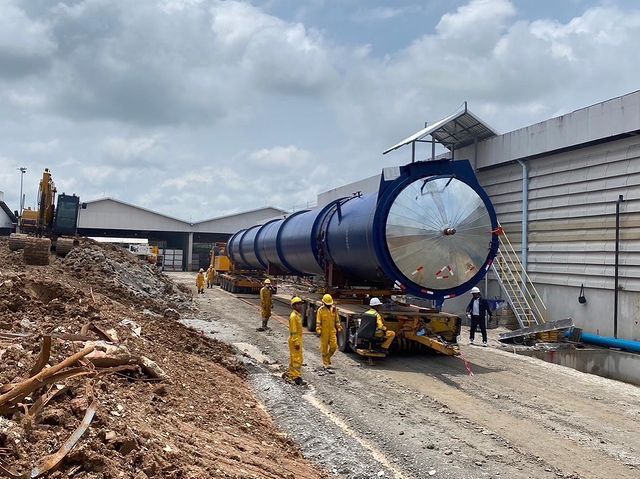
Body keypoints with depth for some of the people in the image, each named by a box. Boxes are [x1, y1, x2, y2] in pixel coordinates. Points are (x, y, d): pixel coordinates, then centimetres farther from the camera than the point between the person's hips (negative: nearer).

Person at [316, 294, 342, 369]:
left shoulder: (334, 309, 5)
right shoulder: (321, 310, -6)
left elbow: (337, 319, 15)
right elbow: (318, 321, -6)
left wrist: (338, 327, 7)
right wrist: (318, 330, -13)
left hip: (332, 331, 3)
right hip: (324, 331, -3)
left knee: (334, 346, -3)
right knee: (324, 347, 2)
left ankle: (328, 357, 22)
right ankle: (326, 363, 12)